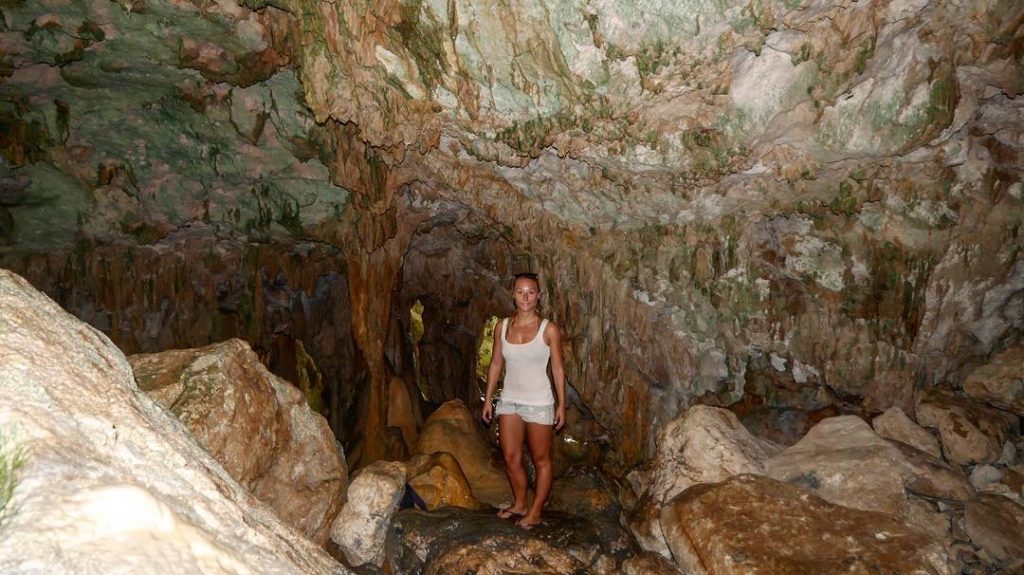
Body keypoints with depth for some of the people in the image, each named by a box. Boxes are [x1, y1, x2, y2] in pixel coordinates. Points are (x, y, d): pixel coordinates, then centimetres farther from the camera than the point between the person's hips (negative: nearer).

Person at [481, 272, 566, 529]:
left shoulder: (549, 329, -9)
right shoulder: (502, 326, 0)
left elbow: (558, 368, -5)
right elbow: (496, 364, 7)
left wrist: (561, 404, -6)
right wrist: (488, 399, 8)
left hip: (539, 403, -3)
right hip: (509, 401, 4)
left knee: (541, 460, 8)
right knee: (511, 458, 10)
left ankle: (535, 512, 21)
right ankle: (519, 504, 30)